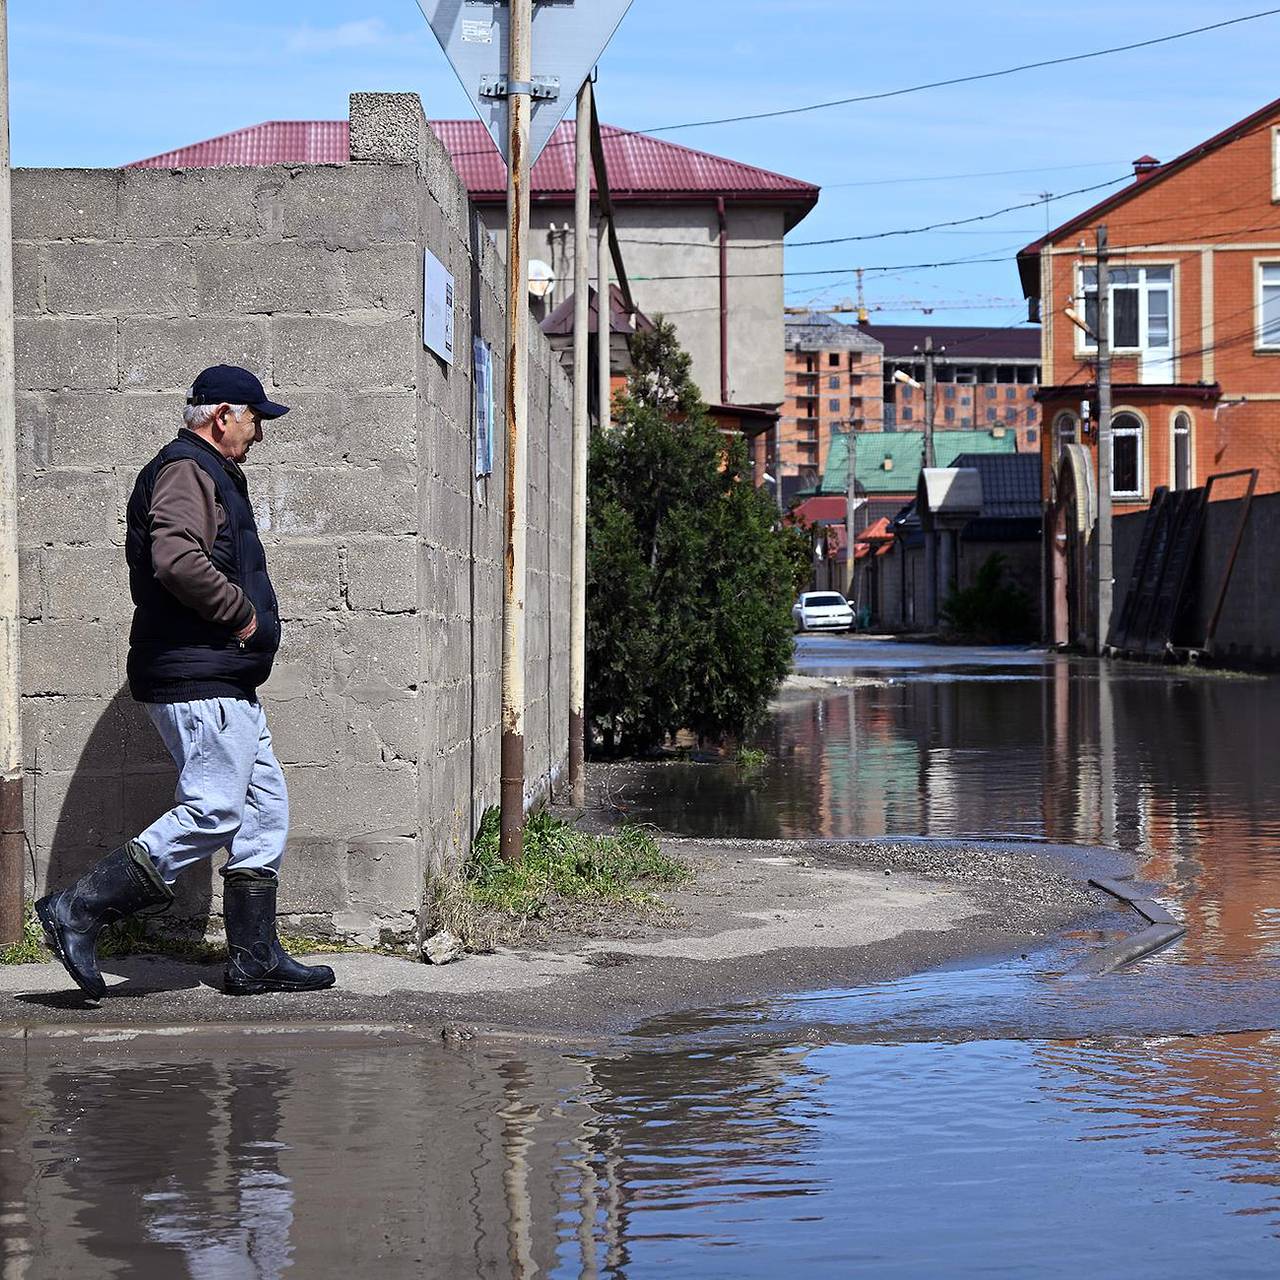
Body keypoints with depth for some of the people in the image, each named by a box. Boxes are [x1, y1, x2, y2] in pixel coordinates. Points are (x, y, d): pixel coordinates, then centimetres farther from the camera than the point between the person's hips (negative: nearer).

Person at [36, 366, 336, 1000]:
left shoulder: (212, 475, 24)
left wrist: (251, 615, 14)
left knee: (265, 811, 10)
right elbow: (177, 560, -27)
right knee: (211, 813, -14)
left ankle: (255, 958, 12)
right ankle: (80, 909, -10)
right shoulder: (186, 471, -11)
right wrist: (242, 613, -16)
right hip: (198, 679, -11)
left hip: (226, 683, 11)